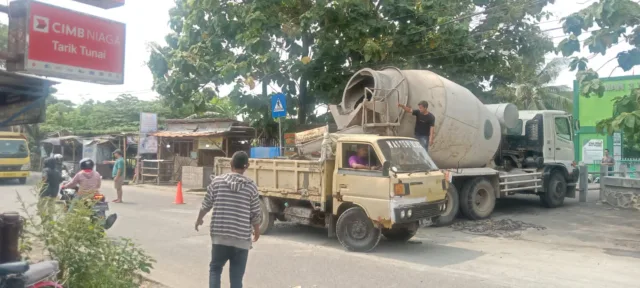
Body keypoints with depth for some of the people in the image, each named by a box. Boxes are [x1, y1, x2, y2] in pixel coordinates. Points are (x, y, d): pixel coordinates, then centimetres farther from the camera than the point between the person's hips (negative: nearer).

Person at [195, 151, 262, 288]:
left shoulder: (217, 181, -1)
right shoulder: (251, 186, -3)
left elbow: (206, 205, 7)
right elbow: (255, 214, 1)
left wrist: (199, 219, 27)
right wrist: (257, 230, 20)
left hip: (219, 236, 1)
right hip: (242, 238, -1)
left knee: (215, 269, 19)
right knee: (237, 275, 9)